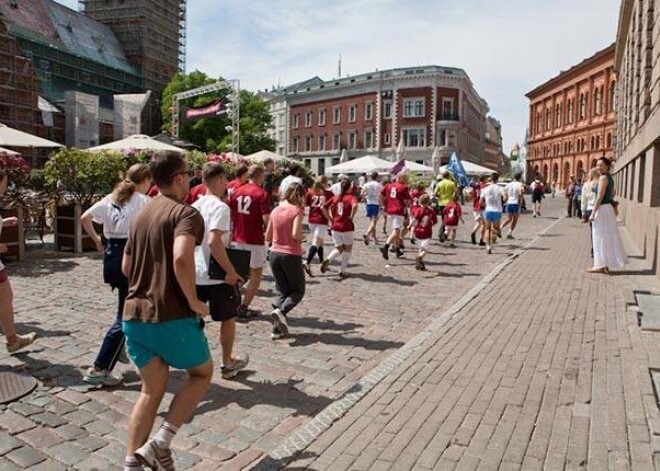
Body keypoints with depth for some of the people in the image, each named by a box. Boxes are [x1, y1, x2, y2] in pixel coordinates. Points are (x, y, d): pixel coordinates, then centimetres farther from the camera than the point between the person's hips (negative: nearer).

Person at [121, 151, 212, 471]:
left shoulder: (141, 215, 14)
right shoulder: (185, 213, -11)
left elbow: (126, 268, 20)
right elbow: (181, 258, -30)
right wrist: (193, 300, -18)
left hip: (135, 315, 7)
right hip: (172, 316, -7)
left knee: (151, 390, 19)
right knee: (202, 372, 17)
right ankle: (160, 443, 7)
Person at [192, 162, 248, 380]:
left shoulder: (194, 206, 9)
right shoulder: (220, 207, -17)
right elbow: (214, 242, -28)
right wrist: (231, 272, -22)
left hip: (194, 273, 7)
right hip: (216, 275, -7)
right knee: (228, 318, 13)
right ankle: (228, 363, 26)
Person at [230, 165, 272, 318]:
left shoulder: (236, 192, 5)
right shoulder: (262, 194, -11)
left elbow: (229, 215, 8)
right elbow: (266, 219, -17)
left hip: (237, 239, 5)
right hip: (255, 241, -5)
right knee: (256, 275, 9)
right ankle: (243, 308, 8)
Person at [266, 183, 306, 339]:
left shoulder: (276, 210, 7)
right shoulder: (297, 210, -9)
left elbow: (268, 237, 9)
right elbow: (296, 235, -20)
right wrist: (301, 239, 1)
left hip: (275, 253, 5)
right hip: (291, 255, -5)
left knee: (282, 291, 15)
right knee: (298, 290, 12)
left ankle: (277, 328, 7)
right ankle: (280, 311, -14)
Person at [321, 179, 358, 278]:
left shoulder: (335, 197, 8)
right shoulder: (351, 197, -6)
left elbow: (323, 208, 4)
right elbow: (355, 205, -28)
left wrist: (330, 218, 8)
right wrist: (351, 216, -15)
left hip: (335, 226, 4)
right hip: (347, 227, -4)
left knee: (339, 248, 18)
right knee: (348, 248, 16)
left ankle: (327, 260, -11)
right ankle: (342, 271, 16)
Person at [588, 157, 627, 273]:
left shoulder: (603, 178, -15)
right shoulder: (609, 178, 14)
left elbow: (600, 197, -20)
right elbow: (613, 192, 31)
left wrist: (593, 213, -20)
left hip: (602, 209, -9)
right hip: (608, 208, 9)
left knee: (601, 238, -4)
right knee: (607, 238, 11)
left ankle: (601, 265, 0)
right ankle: (605, 265, 18)